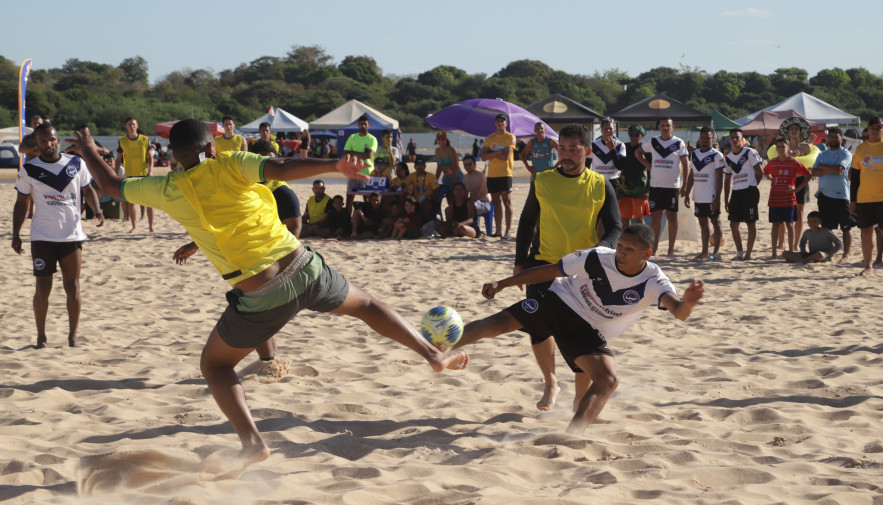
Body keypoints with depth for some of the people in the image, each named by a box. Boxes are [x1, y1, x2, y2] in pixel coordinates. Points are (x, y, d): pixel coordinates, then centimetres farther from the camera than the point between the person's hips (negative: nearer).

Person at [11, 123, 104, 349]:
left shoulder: (76, 163, 2)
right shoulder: (29, 169, -1)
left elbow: (88, 190, 12)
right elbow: (21, 203, 5)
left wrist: (97, 210, -7)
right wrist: (16, 234, -1)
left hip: (72, 235, 1)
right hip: (42, 237, -1)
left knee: (72, 287, 3)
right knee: (43, 288, 0)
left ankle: (73, 335, 13)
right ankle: (41, 336, 14)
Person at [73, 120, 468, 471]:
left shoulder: (169, 190, 3)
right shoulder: (229, 164, 2)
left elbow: (113, 186, 16)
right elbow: (280, 169, -16)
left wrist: (89, 152, 33)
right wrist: (334, 165, -16)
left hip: (261, 299, -1)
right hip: (305, 269, 2)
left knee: (213, 364, 19)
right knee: (365, 304, 28)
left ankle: (251, 442, 3)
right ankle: (433, 354, 23)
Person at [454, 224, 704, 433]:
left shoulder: (653, 282, -20)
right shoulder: (598, 258, -19)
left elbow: (678, 311, -38)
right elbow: (549, 271, -7)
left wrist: (687, 304, -64)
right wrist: (502, 284, -6)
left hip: (589, 332, 1)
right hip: (561, 302, -1)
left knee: (608, 380, -20)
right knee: (499, 322, -17)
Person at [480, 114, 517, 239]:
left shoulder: (510, 137, -2)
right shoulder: (490, 138, 12)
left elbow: (505, 156, -14)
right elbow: (483, 156, 1)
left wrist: (492, 152, -3)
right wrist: (498, 152, -11)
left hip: (505, 174, -5)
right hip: (492, 174, 5)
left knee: (507, 201, -7)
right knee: (496, 202, 8)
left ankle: (508, 231, -7)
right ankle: (498, 230, 11)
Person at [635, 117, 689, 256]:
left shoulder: (679, 143, 0)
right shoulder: (653, 142, 7)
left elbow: (685, 165, -1)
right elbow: (637, 152, 21)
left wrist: (684, 185, -7)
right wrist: (647, 165, 7)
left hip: (672, 186, -2)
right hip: (655, 185, 2)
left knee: (672, 216, 1)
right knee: (655, 216, 3)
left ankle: (671, 249, 6)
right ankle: (655, 247, 10)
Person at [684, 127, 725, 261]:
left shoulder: (716, 155, -7)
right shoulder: (694, 154, 12)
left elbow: (719, 178, -10)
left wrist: (717, 198, -17)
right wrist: (687, 194, 10)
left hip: (711, 197, -6)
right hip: (698, 197, 6)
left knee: (715, 222, -3)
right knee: (703, 224, 11)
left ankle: (716, 251, -4)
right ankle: (704, 252, 16)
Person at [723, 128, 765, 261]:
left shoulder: (750, 153, -6)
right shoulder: (728, 158, 12)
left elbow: (760, 172, -4)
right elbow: (727, 180, 17)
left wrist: (751, 185, 3)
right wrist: (726, 200, 13)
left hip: (749, 192, -6)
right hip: (736, 193, 6)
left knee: (751, 223, -1)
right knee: (734, 224, 7)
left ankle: (748, 254, 2)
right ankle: (739, 253, 17)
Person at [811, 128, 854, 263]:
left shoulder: (845, 154, -1)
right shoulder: (822, 154, 15)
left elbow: (838, 169, -17)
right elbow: (814, 172, 5)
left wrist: (822, 167, -3)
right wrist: (830, 170, -10)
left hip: (841, 195, -5)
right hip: (824, 195, 5)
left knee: (846, 227, -4)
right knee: (827, 227, 8)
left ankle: (846, 254, 1)